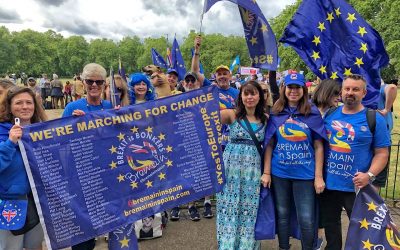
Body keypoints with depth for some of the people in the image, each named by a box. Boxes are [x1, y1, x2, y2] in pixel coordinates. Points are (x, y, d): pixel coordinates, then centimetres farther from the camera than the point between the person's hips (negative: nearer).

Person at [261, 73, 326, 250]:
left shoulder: (313, 113, -2)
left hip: (305, 174, -1)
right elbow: (269, 145, 4)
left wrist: (318, 176, -5)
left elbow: (318, 146, -2)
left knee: (307, 220, 2)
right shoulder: (275, 114, 2)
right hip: (279, 173, 2)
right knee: (282, 215, 15)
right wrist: (266, 172, 0)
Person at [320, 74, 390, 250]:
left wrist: (370, 175, -21)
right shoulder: (329, 114, 3)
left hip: (356, 186, -3)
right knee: (330, 224, 20)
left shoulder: (374, 119, -5)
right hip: (328, 183, 3)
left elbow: (381, 153, -5)